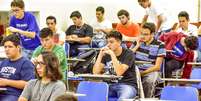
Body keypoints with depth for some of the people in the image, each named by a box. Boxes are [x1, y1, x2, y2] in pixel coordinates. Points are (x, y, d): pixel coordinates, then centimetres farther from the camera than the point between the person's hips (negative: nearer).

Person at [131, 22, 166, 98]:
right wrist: (137, 46, -2)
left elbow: (157, 67, -4)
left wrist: (143, 73, -13)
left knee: (148, 81, -36)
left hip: (150, 71, -3)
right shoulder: (138, 42, 10)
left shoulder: (159, 45, -2)